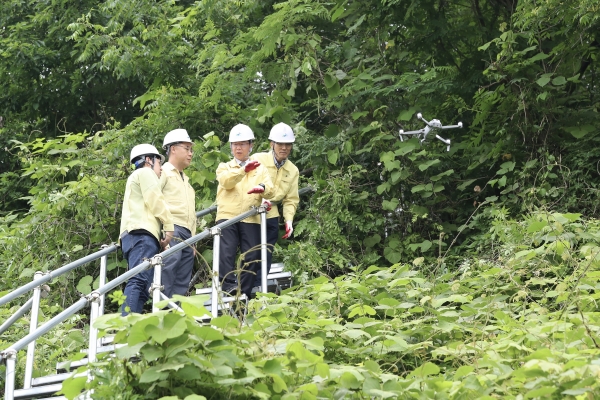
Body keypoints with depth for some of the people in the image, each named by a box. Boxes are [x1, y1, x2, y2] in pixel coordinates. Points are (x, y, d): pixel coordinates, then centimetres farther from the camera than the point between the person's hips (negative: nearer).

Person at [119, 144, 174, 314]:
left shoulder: (135, 178, 38)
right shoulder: (145, 173, 10)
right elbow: (155, 201, -4)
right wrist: (169, 226, -4)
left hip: (131, 235, 10)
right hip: (142, 233, -10)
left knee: (140, 284, 0)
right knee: (140, 281, -24)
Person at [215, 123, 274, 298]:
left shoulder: (260, 168, 19)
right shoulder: (224, 167, 16)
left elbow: (270, 190, 2)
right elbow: (226, 181, -8)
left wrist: (262, 188, -23)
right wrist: (243, 169, -26)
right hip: (227, 216, -1)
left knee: (251, 256, -2)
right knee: (227, 252, -14)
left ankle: (244, 293, 4)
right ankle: (228, 286, -16)